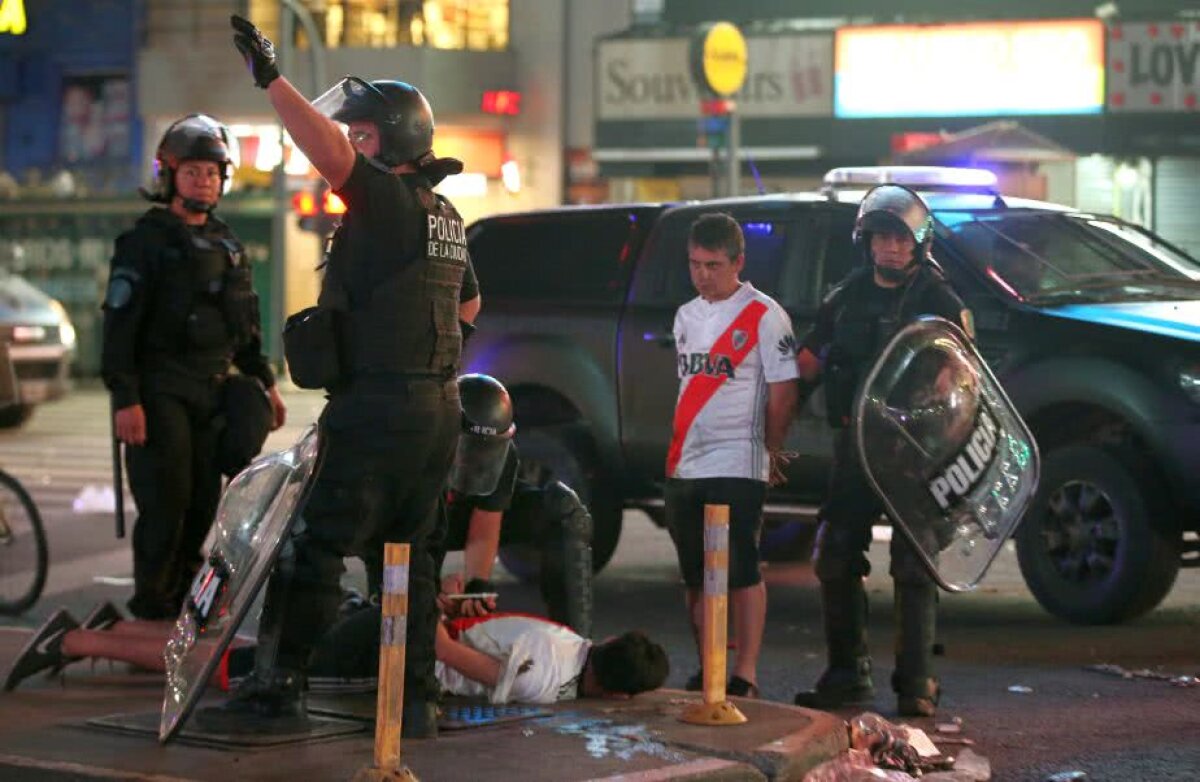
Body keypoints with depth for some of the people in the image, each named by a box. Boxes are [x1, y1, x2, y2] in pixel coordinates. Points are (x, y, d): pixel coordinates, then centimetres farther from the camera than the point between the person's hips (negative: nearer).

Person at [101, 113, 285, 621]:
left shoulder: (227, 245, 17)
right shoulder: (145, 241, -4)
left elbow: (246, 324, 25)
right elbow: (119, 325, -11)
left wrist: (264, 382, 18)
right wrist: (125, 399, -18)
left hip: (214, 393, 6)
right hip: (160, 394, -6)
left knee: (203, 504, 4)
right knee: (165, 505, -10)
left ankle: (182, 600, 14)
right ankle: (151, 609, -1)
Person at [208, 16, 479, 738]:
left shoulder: (389, 199, -11)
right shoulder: (447, 218, 17)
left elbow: (327, 151, -28)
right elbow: (469, 305, 32)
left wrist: (271, 80, -30)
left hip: (379, 409, -9)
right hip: (438, 408, 9)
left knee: (318, 550, -5)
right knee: (408, 555, 13)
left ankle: (280, 689, -3)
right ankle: (418, 700, 14)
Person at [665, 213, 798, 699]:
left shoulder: (764, 316, -6)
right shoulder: (686, 316, 15)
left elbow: (783, 391, -6)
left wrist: (771, 451, -1)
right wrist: (677, 454, 15)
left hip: (738, 465, -7)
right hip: (685, 467, 7)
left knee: (742, 572, -7)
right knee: (695, 575, 11)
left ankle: (745, 676, -6)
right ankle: (707, 672, 19)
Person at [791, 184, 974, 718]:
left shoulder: (937, 299, -2)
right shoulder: (847, 298, 11)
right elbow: (808, 363, 16)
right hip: (856, 443, 5)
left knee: (914, 567, -4)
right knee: (836, 559, 5)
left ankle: (916, 684, 2)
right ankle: (846, 675, 16)